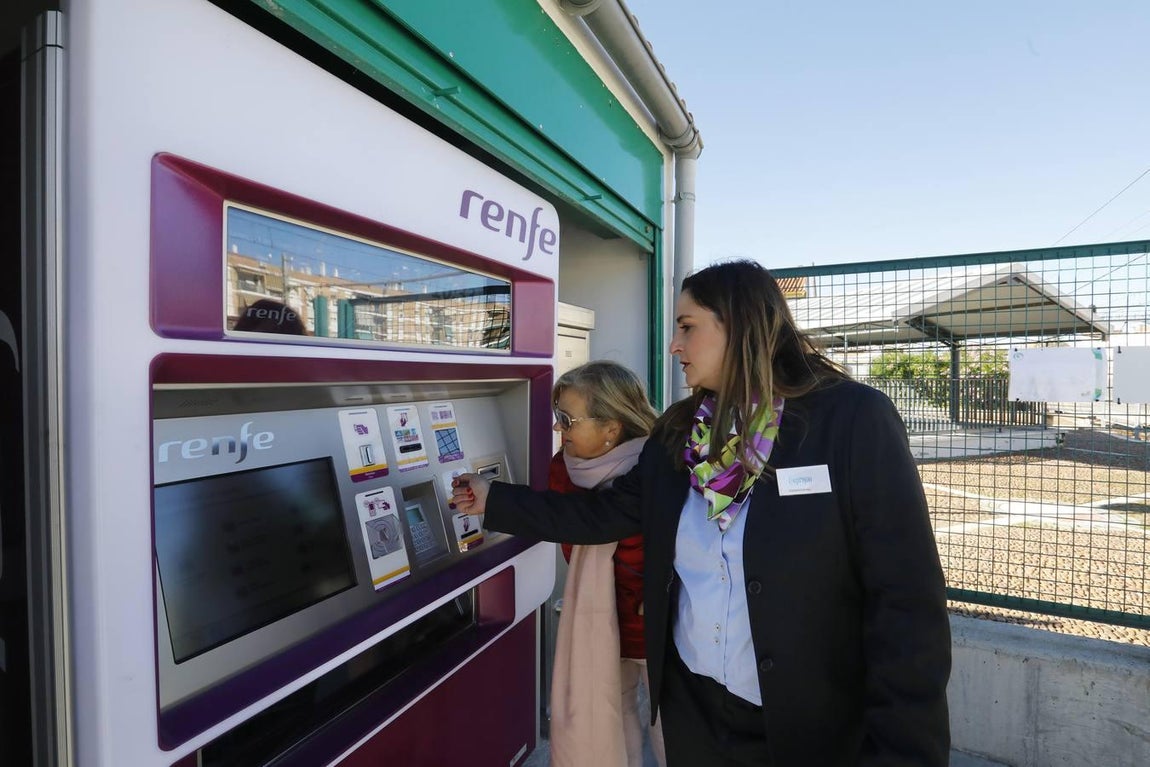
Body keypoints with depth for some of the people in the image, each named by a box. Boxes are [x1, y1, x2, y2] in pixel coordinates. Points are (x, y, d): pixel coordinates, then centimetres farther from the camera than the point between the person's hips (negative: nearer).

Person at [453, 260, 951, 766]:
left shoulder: (852, 419, -16)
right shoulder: (677, 433, 0)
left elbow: (907, 602, -16)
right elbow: (604, 514, 5)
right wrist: (494, 501, 6)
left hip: (815, 726, -4)